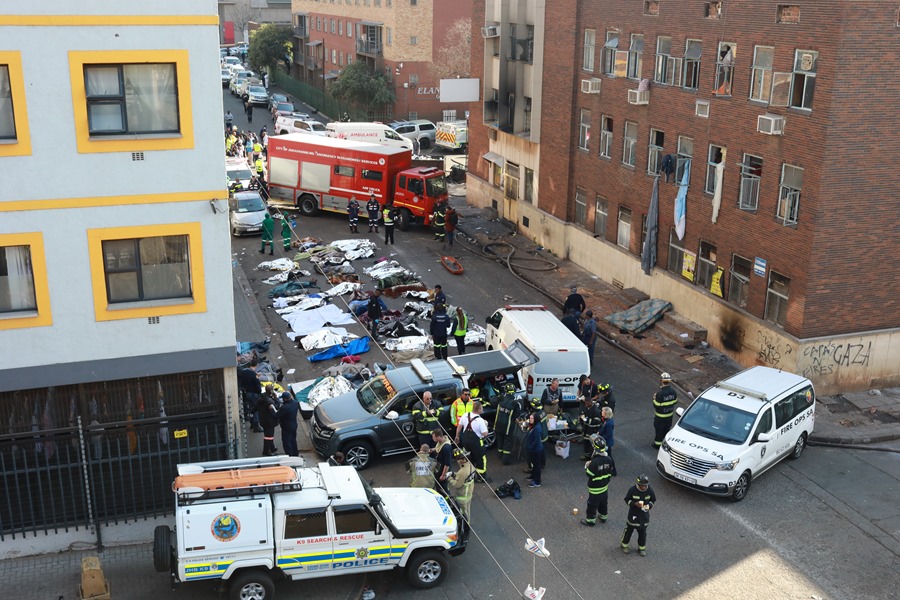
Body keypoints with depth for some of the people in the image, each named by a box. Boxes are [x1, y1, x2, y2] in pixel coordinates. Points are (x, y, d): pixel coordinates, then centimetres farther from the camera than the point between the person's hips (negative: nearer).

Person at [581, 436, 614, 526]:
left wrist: (587, 466, -6)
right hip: (605, 487, 6)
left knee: (592, 504, 12)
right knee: (603, 502, 25)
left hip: (595, 489, -6)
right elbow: (610, 473, 2)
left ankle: (590, 520, 27)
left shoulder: (594, 462, -33)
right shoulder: (608, 459, -10)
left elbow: (589, 474, -22)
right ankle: (603, 517, 43)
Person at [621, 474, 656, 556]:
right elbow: (627, 500, -10)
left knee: (642, 532, 15)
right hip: (633, 514, -2)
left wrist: (649, 505, -18)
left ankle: (641, 548, 34)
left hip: (644, 515, 2)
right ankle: (624, 545, 34)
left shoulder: (650, 490, -14)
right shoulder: (632, 490, -22)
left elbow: (653, 500, 2)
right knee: (629, 530, 12)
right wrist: (635, 504, -26)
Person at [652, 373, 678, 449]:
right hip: (670, 415, 6)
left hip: (660, 416, -6)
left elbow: (656, 406, -24)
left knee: (659, 430, 12)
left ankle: (658, 443, 25)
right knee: (667, 429, 23)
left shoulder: (660, 393, -29)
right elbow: (675, 402, 4)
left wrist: (654, 399, -7)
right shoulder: (673, 392, -9)